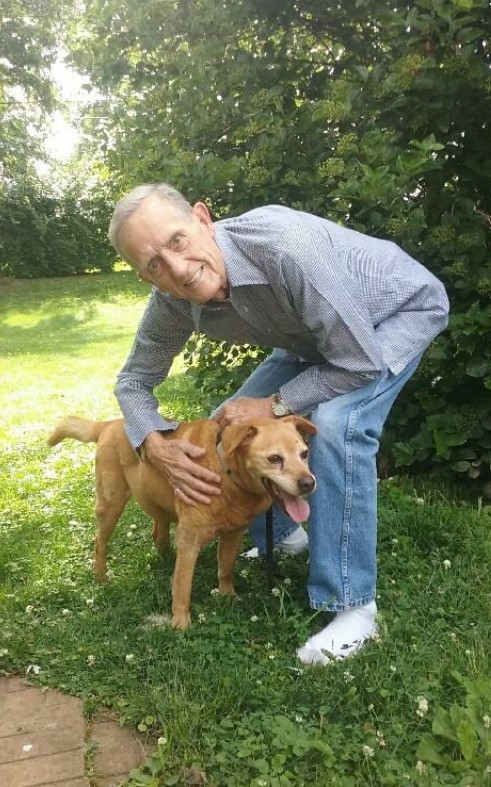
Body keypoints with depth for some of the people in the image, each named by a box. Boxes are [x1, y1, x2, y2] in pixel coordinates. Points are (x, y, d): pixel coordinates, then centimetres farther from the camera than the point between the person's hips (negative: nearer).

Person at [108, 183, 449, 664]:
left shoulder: (283, 244, -41)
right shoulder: (172, 302, -20)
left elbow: (360, 361, -34)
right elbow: (134, 380, -5)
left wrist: (273, 405, -26)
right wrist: (158, 448, -22)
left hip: (403, 307, -6)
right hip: (317, 331, 7)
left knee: (335, 422, -31)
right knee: (229, 423, 1)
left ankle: (352, 606, -16)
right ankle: (281, 535, 26)